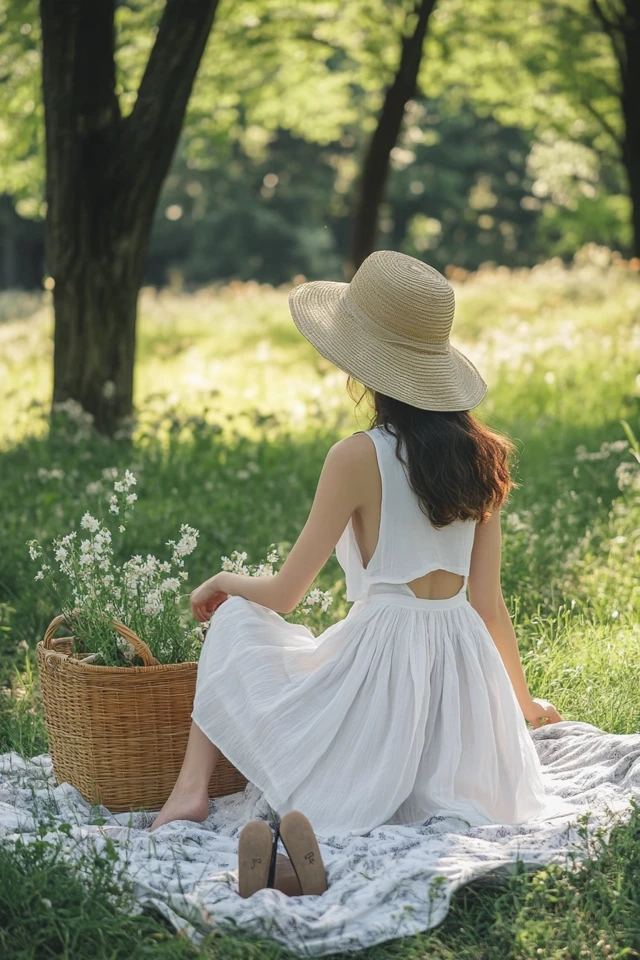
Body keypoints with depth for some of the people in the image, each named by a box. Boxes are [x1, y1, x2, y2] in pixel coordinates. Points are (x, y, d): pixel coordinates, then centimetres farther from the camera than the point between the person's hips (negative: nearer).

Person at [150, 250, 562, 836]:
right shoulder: (480, 455, 2)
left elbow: (283, 595, -7)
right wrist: (524, 701, 22)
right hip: (462, 663, 5)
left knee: (235, 619, 16)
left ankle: (192, 789, 1)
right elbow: (490, 603, 7)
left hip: (379, 652, -5)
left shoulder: (359, 457, -14)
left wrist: (221, 582, 15)